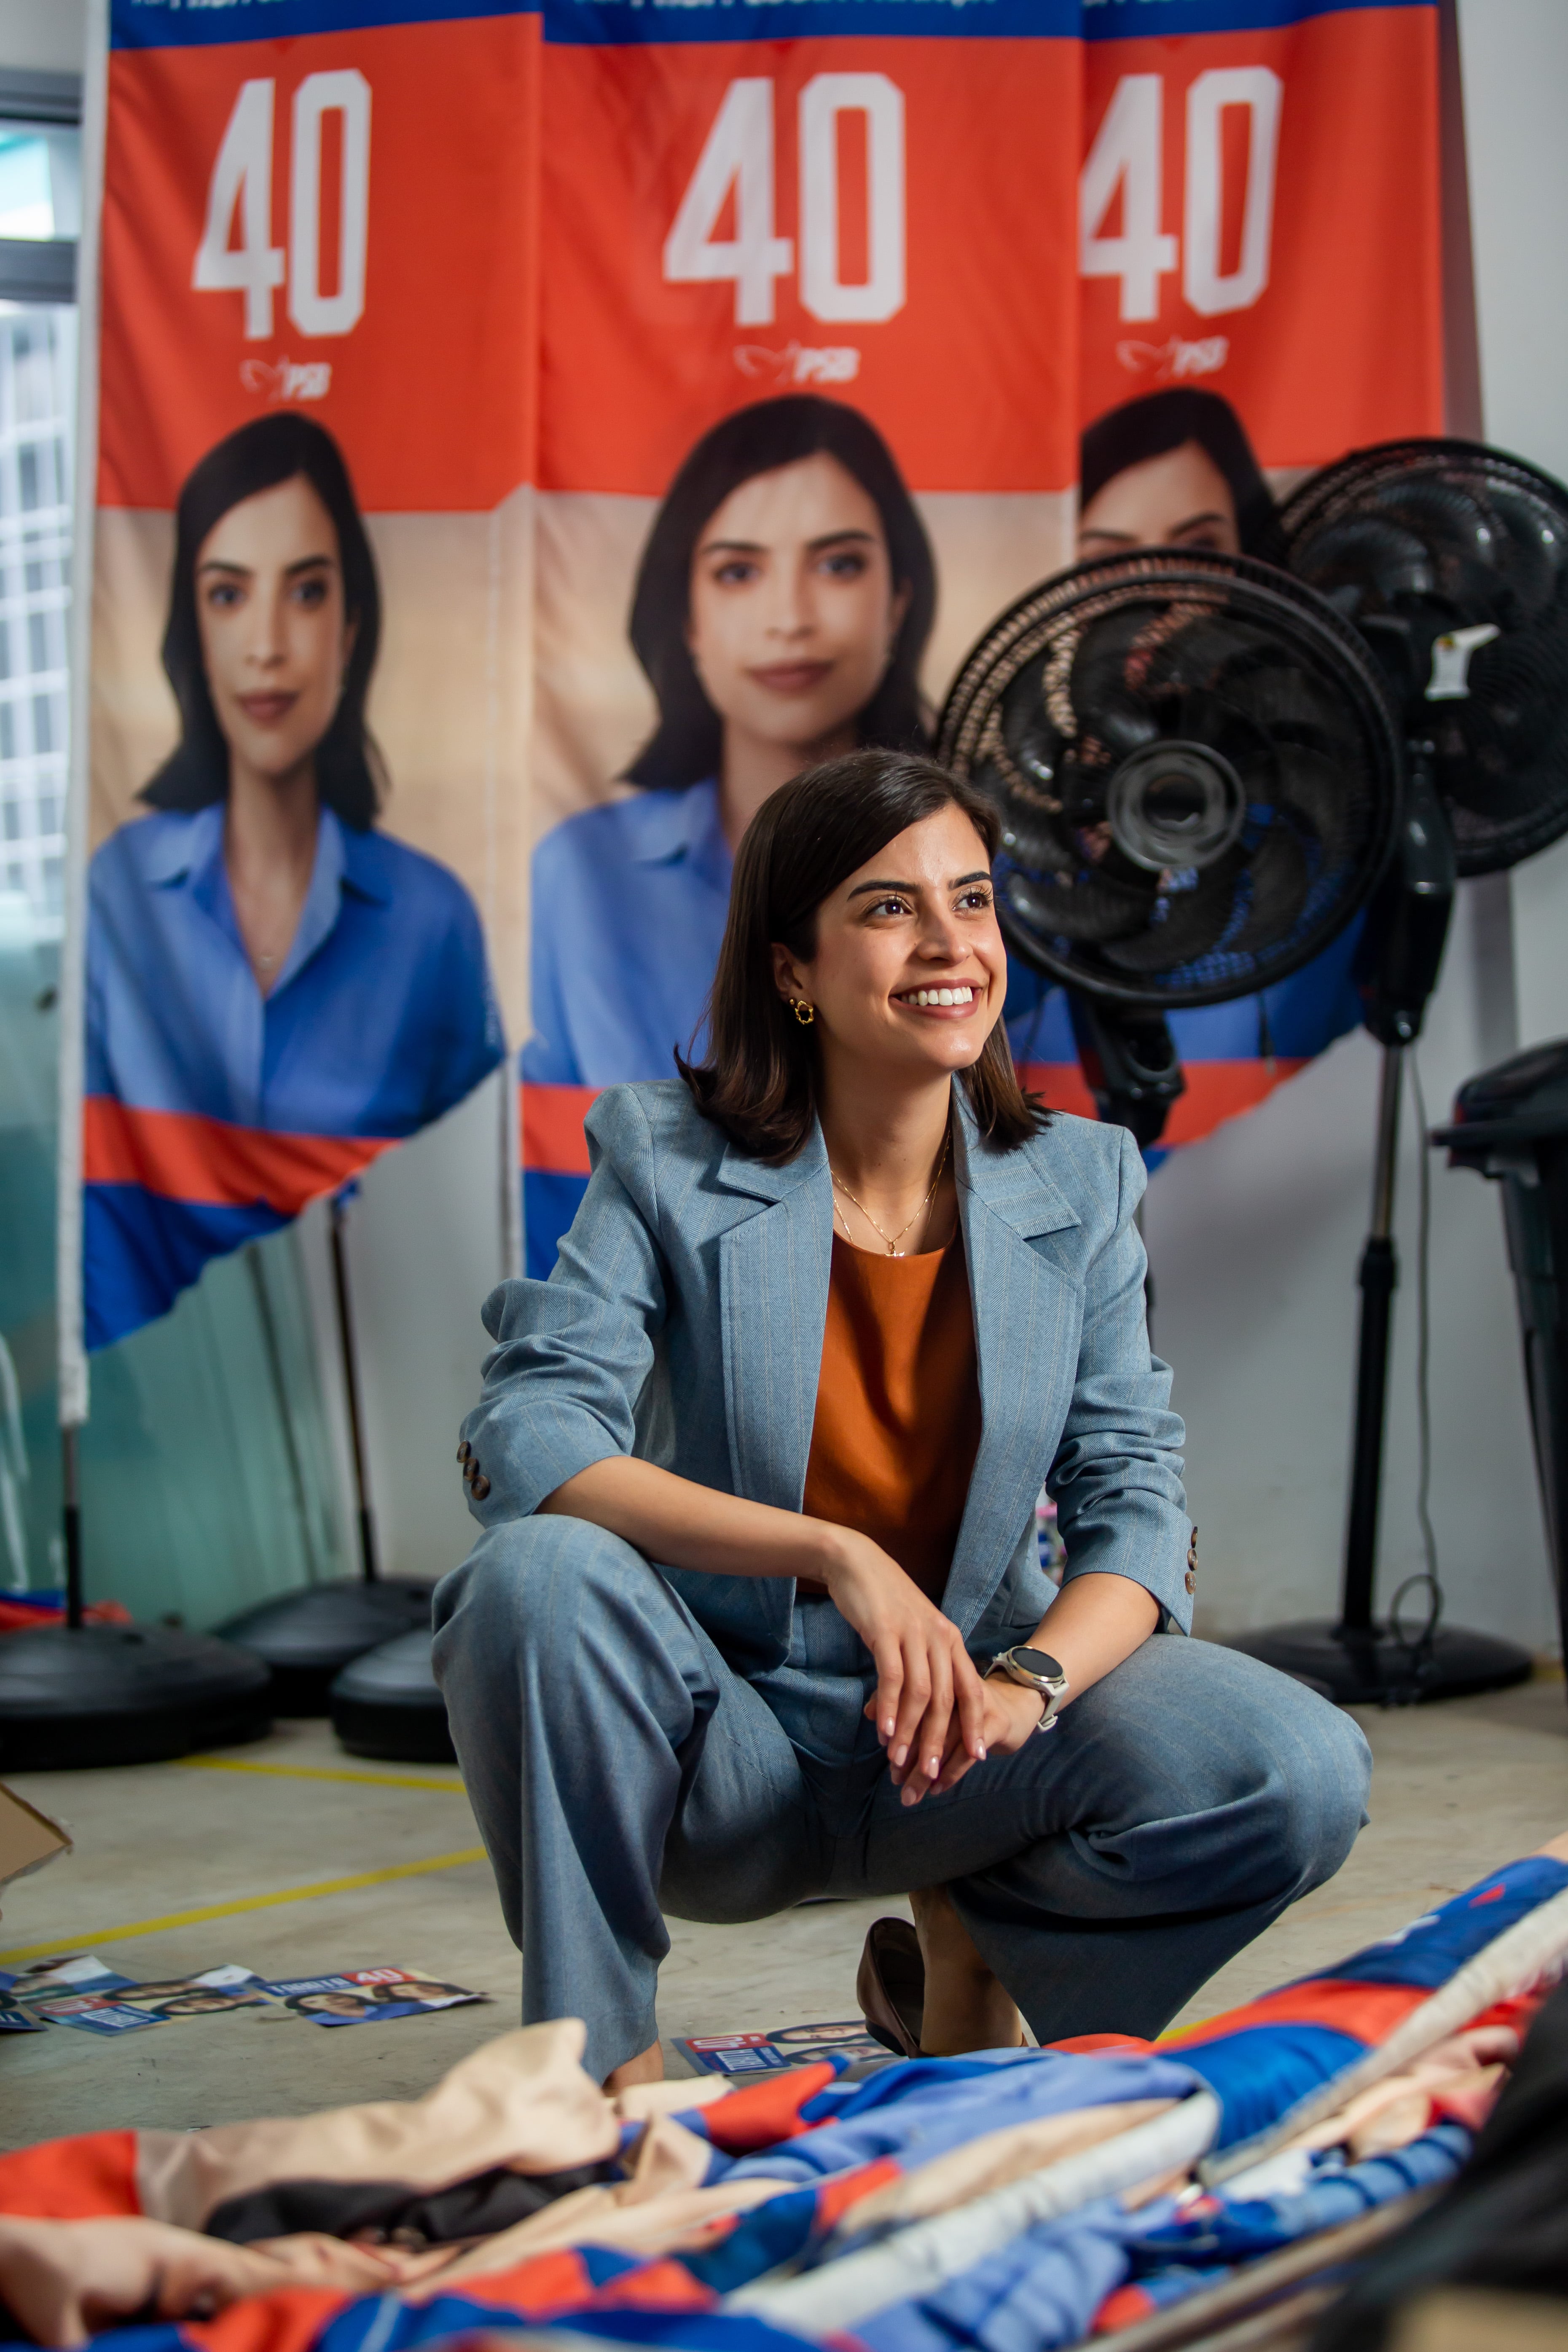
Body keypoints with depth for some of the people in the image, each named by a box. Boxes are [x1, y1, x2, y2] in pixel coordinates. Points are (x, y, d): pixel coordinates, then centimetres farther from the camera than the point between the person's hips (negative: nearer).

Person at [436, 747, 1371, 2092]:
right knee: (538, 1575, -34)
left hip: (953, 1731, 2)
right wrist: (835, 1552, -32)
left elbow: (1134, 1497, -5)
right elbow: (527, 1437, -21)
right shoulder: (669, 1162, -8)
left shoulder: (1079, 1185, 0)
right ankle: (605, 2059, -10)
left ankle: (978, 1941, 9)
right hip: (720, 1747, -2)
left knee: (1301, 1777, -23)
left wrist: (1029, 1681, -28)